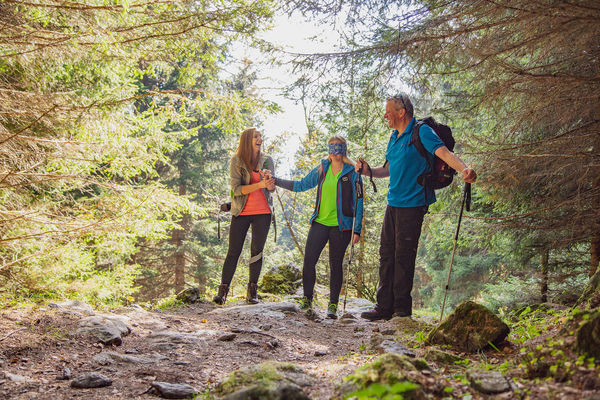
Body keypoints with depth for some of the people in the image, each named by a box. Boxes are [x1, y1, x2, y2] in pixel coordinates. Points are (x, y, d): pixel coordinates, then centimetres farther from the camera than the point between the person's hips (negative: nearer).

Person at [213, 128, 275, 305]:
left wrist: (269, 182, -30)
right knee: (233, 252, -2)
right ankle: (223, 290, 5)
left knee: (257, 251, 4)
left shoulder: (267, 160, 4)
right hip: (242, 211, -2)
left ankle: (252, 291, 12)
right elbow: (236, 189, -11)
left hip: (263, 212, 2)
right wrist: (260, 185, -24)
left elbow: (272, 187, -5)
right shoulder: (236, 161, -3)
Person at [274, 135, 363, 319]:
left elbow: (358, 202, -1)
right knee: (309, 260, -4)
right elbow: (302, 185, 21)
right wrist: (275, 181, 17)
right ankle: (307, 299, 14)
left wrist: (357, 229, -6)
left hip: (341, 226, -3)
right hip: (320, 222, 3)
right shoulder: (321, 169, 10)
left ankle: (333, 304, 14)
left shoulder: (352, 172, -1)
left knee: (335, 264, 2)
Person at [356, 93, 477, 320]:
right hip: (393, 203, 8)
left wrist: (464, 169, -41)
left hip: (412, 204, -8)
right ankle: (384, 306, 16)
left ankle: (402, 308, 7)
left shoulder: (421, 132, -9)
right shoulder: (394, 137, 17)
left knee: (404, 256, -4)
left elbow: (443, 152, -23)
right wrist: (368, 170, 8)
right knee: (387, 253, 8)